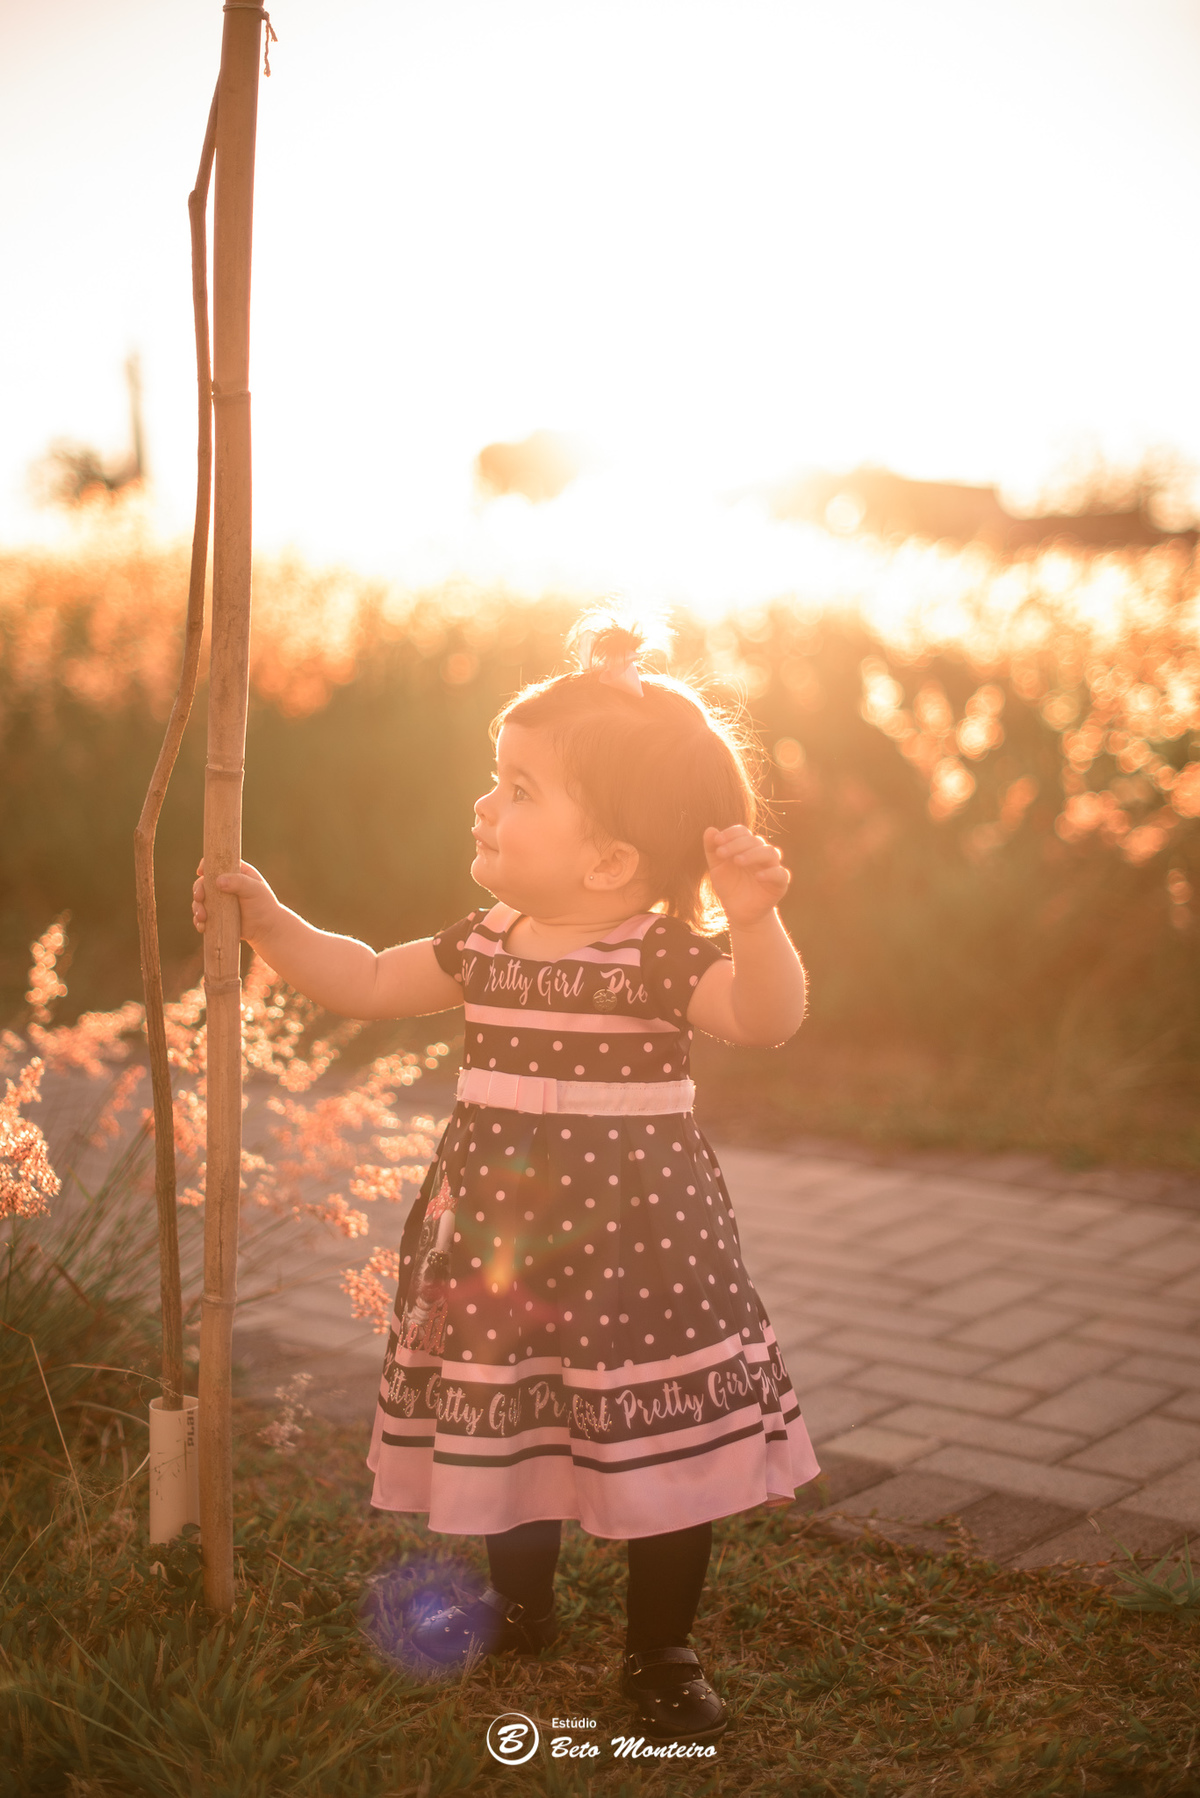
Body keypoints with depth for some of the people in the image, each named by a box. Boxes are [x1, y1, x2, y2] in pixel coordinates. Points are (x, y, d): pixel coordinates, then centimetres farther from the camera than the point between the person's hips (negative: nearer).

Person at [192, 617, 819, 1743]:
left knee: (662, 1442, 3)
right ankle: (519, 1603, 43)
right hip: (500, 1226, 6)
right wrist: (268, 919, 9)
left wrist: (754, 921, -48)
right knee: (505, 1425, 18)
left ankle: (660, 1654, 23)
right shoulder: (486, 942, 3)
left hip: (635, 1230, -5)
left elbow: (766, 1018, -31)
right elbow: (367, 983, 16)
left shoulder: (663, 955, -16)